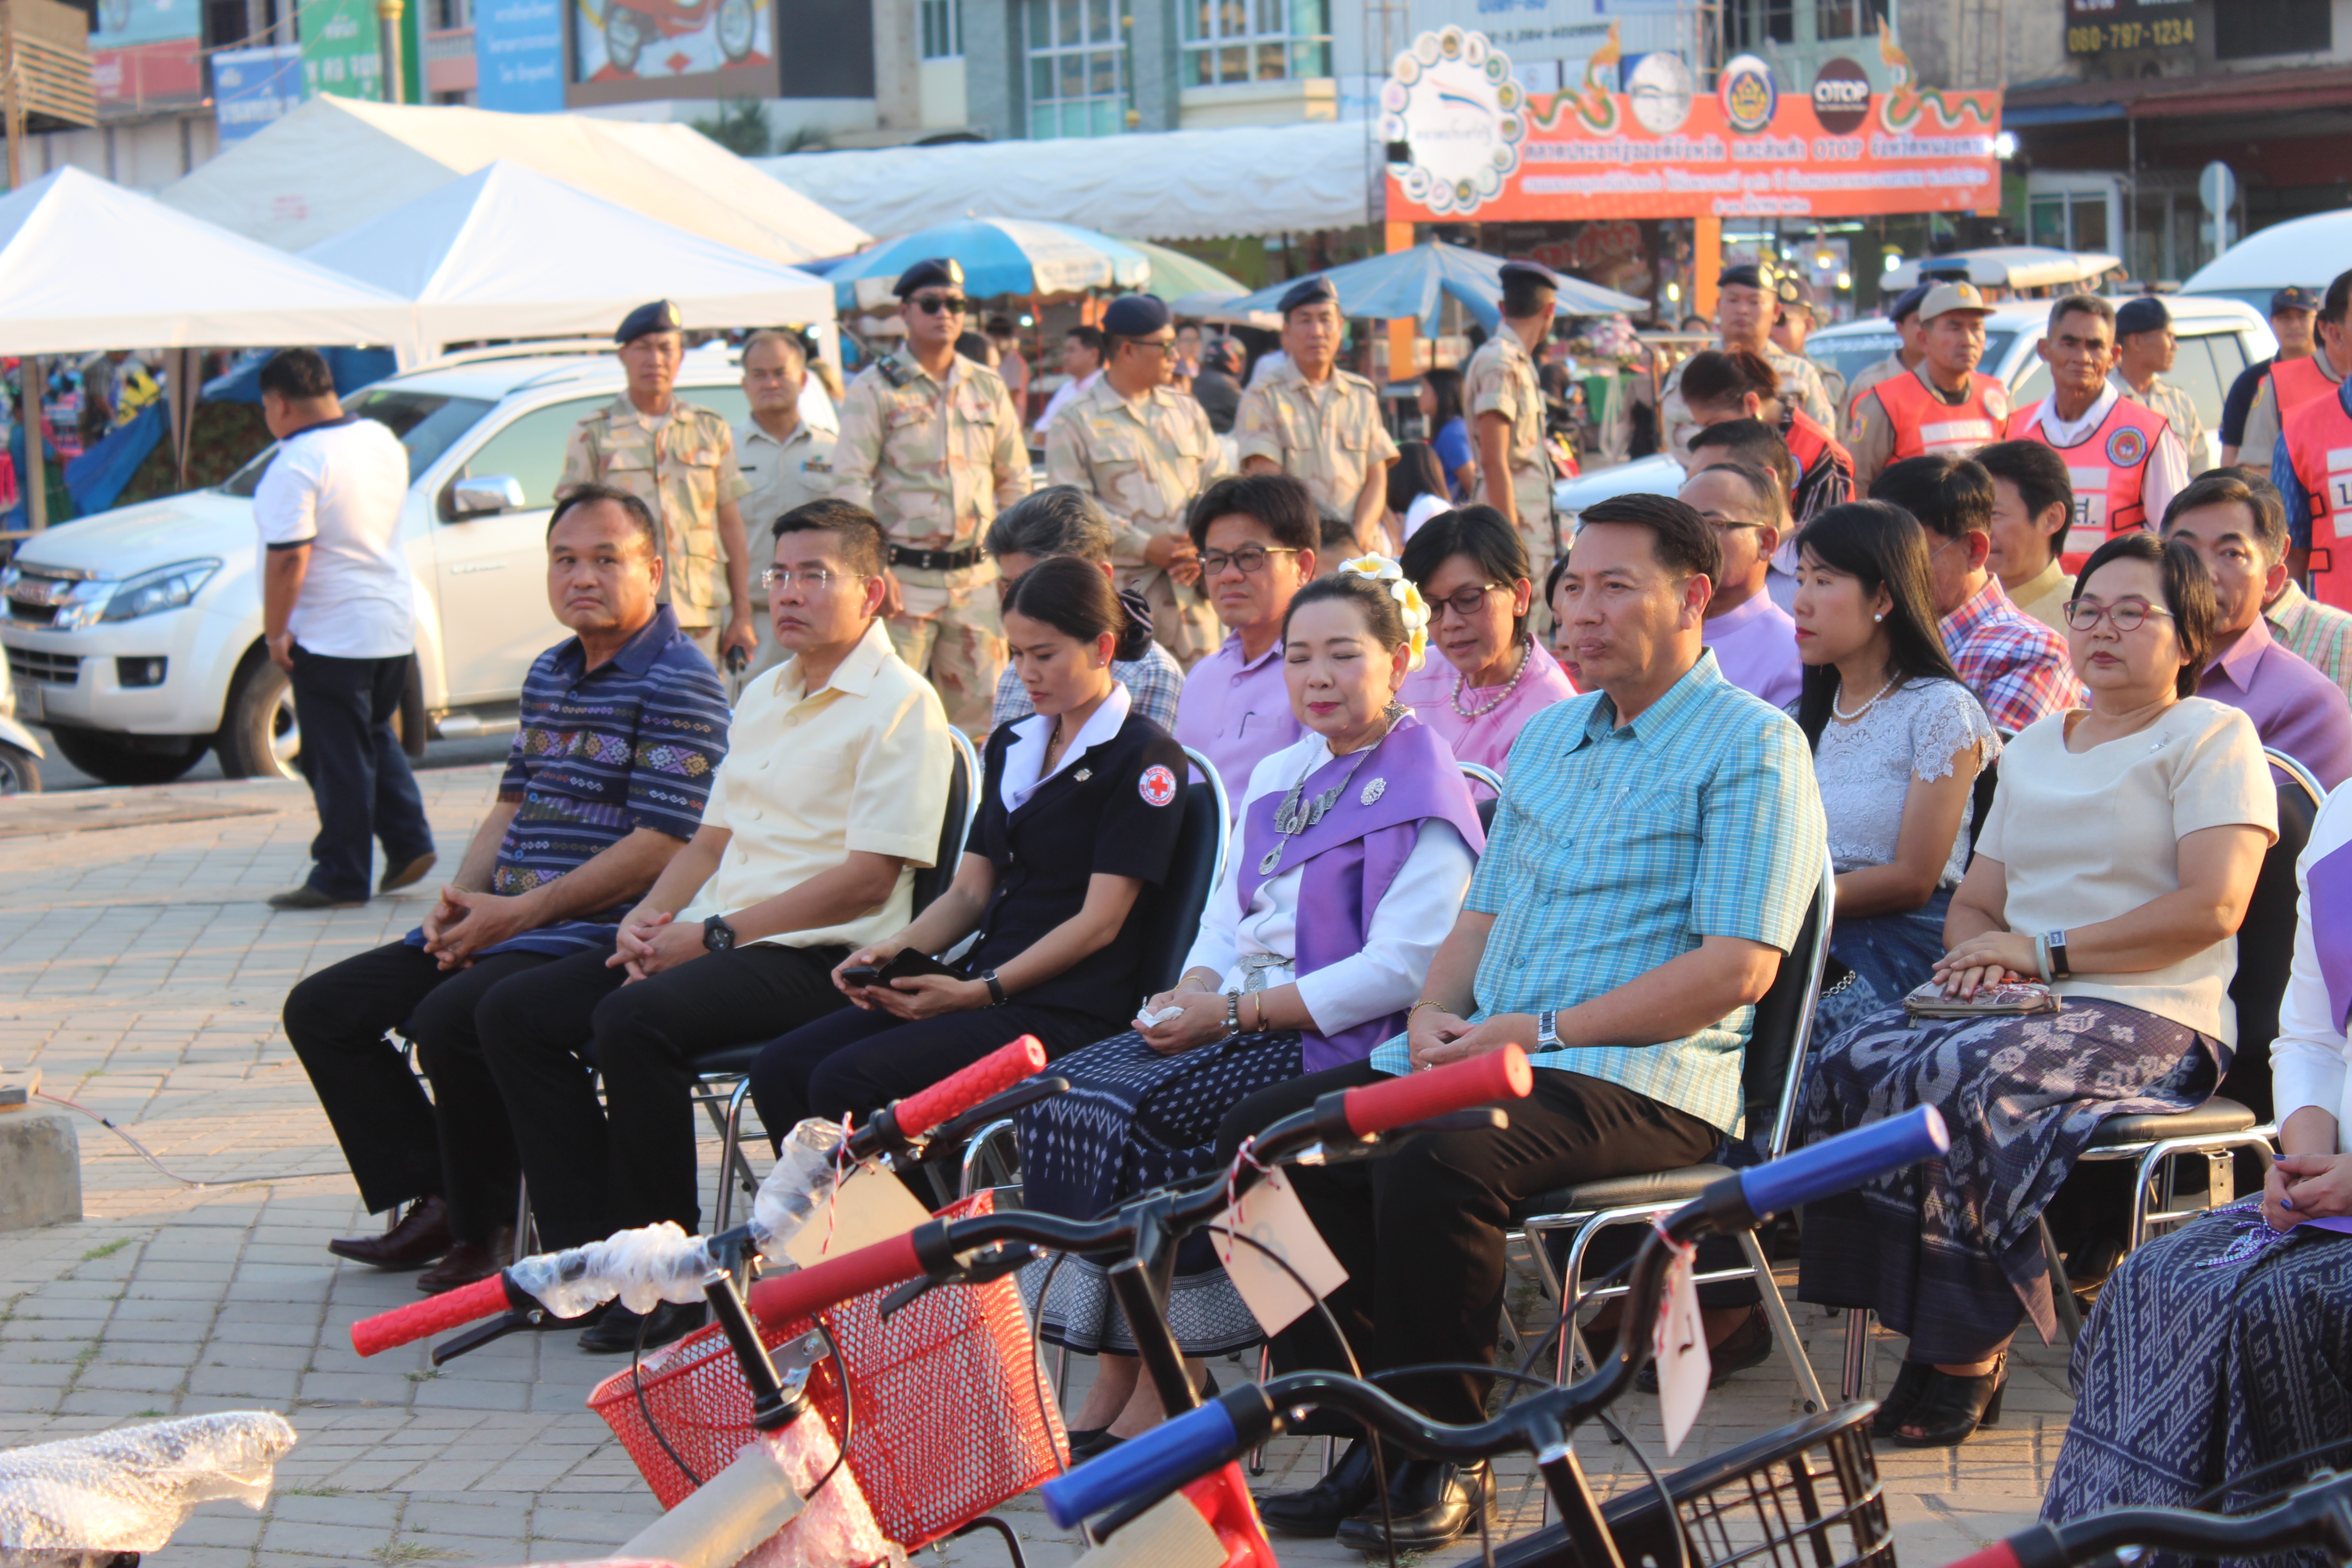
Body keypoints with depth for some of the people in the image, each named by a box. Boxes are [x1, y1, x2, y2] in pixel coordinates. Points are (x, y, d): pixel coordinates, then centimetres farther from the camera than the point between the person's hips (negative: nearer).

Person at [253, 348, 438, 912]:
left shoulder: (296, 467, -20)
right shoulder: (383, 441, 6)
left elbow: (289, 558, -25)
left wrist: (275, 631, -16)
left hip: (329, 634, -8)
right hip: (395, 626, 8)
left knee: (338, 758, 0)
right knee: (377, 737, 23)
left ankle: (341, 877, 5)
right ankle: (409, 844, 17)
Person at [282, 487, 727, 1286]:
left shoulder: (679, 682, -10)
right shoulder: (549, 674, 18)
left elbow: (662, 847, -18)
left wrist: (518, 913, -17)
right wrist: (458, 898, 1)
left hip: (597, 937, -9)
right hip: (497, 925, 9)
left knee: (449, 1021, -32)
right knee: (321, 1010, 3)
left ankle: (484, 1228, -12)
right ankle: (432, 1199, 4)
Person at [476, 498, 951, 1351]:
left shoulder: (900, 705, -7)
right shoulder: (762, 696, 21)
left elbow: (868, 878, -15)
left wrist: (714, 935, -15)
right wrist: (648, 918, 2)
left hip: (815, 958, -9)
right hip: (714, 938, 9)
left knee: (634, 1020, -32)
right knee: (514, 1016, -5)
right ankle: (588, 1256, -4)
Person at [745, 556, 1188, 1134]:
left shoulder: (1144, 757, -4)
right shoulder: (1012, 745, 21)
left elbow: (1100, 922, -10)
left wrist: (982, 992, -18)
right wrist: (894, 950, -1)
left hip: (1065, 1010, -8)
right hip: (982, 984, 8)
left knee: (844, 1083, -27)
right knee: (780, 1069, -13)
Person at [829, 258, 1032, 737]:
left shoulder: (988, 387, 13)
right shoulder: (875, 389, 0)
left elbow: (1015, 481, 19)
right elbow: (850, 485, -5)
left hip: (977, 577, 4)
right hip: (905, 577, -4)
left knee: (981, 714, 3)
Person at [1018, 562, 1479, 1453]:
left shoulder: (1422, 796, -7)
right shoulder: (1277, 777, 19)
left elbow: (1399, 971, -16)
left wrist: (1236, 1012, -17)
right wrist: (1193, 991, -2)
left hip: (1336, 1043, -8)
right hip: (1239, 1025, 8)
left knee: (1148, 1114, -28)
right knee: (1066, 1096, -16)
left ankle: (1162, 1394, -19)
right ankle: (1112, 1383, -18)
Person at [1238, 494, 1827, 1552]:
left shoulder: (1753, 745, -4)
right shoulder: (1547, 735, 22)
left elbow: (1738, 965, -14)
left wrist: (1543, 1031, -17)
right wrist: (1435, 1012, 1)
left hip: (1644, 1080, -8)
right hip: (1483, 1053, 8)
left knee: (1434, 1165, -34)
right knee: (1267, 1134, -10)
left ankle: (1444, 1462, -17)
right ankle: (1368, 1440, -6)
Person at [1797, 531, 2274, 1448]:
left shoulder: (2213, 737, 4)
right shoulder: (2034, 750, 27)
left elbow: (2213, 907, -9)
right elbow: (1973, 904, 23)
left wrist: (2046, 950, -12)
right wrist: (1979, 949, -3)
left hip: (2152, 1024, -6)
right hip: (2025, 1010, 6)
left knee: (1961, 1075, -34)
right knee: (1853, 1062, -23)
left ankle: (1969, 1355, -25)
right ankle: (1924, 1328, -21)